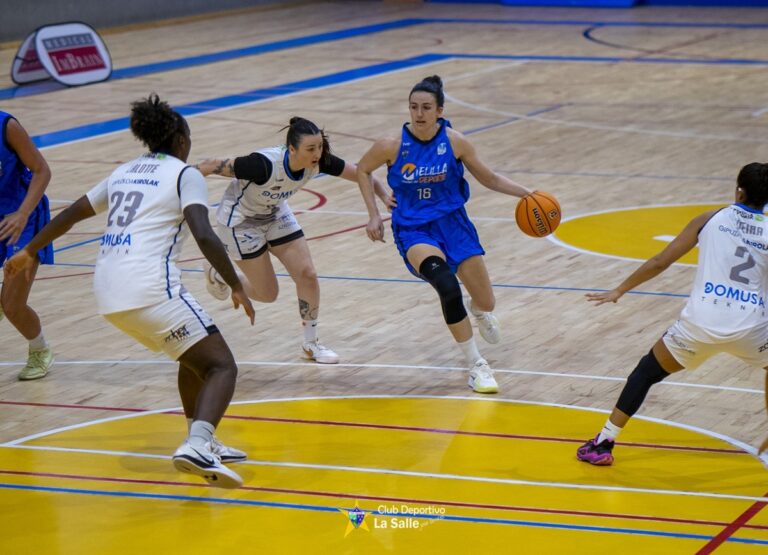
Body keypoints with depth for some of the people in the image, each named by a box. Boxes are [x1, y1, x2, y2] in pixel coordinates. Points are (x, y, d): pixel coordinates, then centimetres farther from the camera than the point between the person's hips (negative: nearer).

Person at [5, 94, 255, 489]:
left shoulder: (125, 172, 23)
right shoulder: (184, 175, 2)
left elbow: (72, 213, 30)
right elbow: (204, 236, -12)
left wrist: (29, 252, 40)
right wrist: (236, 286, -6)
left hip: (107, 293, 8)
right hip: (150, 289, -8)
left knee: (195, 355, 27)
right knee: (221, 366, -5)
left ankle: (201, 444, 30)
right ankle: (196, 447, -28)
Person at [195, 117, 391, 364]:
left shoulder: (318, 160, -23)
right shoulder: (264, 165, -40)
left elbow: (360, 173, -12)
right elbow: (213, 166, -29)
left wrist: (385, 196, -26)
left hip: (275, 214, 6)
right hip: (240, 220, -6)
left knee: (307, 274, -4)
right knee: (267, 294, 0)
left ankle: (311, 344, 16)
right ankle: (216, 273, 28)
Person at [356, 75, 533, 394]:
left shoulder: (454, 142, -9)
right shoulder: (392, 146, -14)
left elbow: (489, 178, 4)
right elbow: (362, 170, 6)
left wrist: (525, 192, -9)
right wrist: (374, 215, 1)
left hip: (452, 223, 3)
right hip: (413, 230, -3)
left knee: (487, 304, 4)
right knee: (447, 287, -31)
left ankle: (476, 309, 48)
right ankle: (476, 366, -14)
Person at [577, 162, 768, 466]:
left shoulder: (711, 219, 8)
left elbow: (660, 262, 9)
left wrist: (619, 291, 18)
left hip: (700, 324, 0)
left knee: (647, 371, 20)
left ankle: (603, 444, 19)